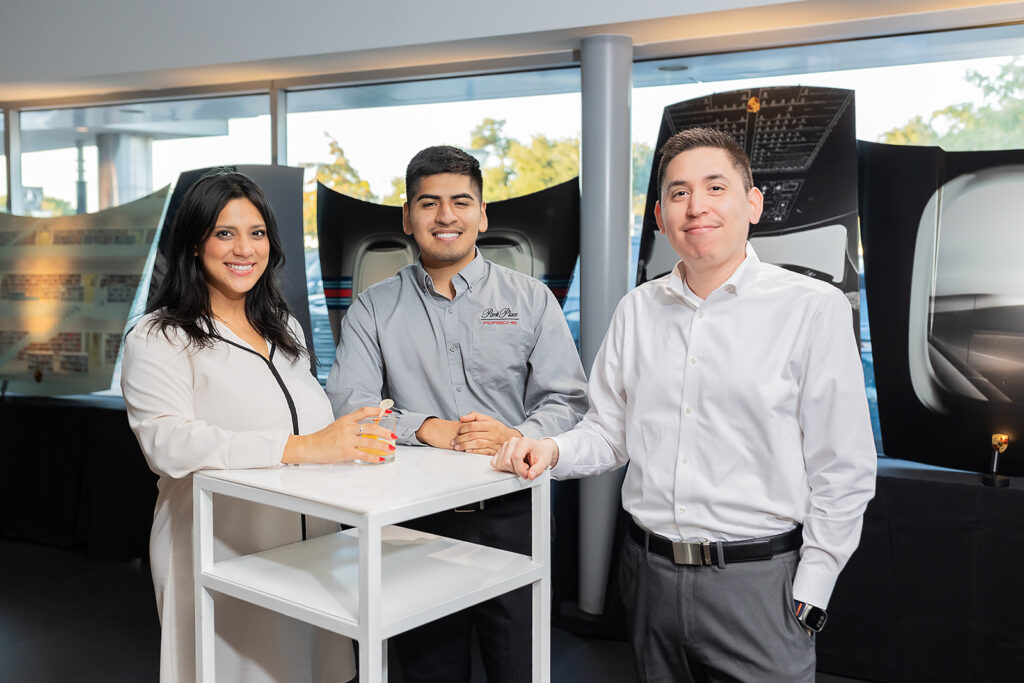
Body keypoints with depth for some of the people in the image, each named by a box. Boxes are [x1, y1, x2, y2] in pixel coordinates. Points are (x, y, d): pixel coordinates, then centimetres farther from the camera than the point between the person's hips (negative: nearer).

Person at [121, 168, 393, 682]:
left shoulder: (285, 330, 18)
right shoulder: (157, 340, -6)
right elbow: (169, 443, -22)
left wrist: (355, 439, 1)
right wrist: (299, 448, -29)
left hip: (306, 553, 6)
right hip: (220, 558, -6)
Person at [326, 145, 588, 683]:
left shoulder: (530, 299, 6)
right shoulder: (374, 309, 7)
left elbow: (567, 400, 1)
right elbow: (346, 404, -3)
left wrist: (518, 437, -19)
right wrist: (428, 429, -17)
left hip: (511, 519, 0)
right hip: (415, 523, 1)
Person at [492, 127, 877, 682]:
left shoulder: (815, 308, -7)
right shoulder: (637, 310, 7)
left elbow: (843, 472, -7)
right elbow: (608, 432, 12)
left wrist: (808, 598, -10)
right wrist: (551, 451, -8)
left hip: (757, 579, -4)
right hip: (650, 573, 4)